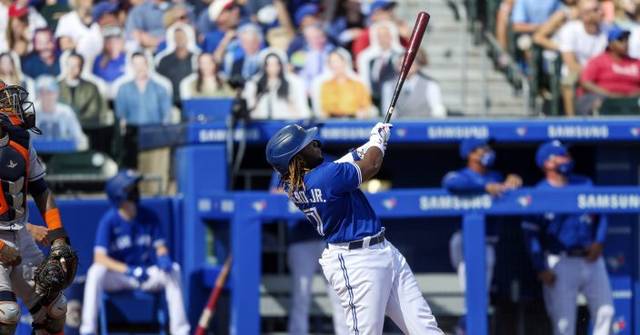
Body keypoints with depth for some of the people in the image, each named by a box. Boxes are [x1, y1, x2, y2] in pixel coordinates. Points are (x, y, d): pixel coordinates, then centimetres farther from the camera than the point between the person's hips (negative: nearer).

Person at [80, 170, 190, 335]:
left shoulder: (149, 216, -4)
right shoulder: (109, 220, -14)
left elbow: (160, 247, 2)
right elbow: (100, 257, -22)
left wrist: (163, 258, -24)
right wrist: (128, 270, -35)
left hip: (146, 275, 3)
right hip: (117, 276, -3)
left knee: (173, 271, -22)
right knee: (96, 272, -34)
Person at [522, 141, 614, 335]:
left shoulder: (585, 184, 11)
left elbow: (600, 215, 15)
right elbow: (531, 233, -7)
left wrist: (599, 242, -3)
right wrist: (541, 269, -14)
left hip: (591, 259, 5)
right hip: (561, 262, -5)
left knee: (605, 311, 1)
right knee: (563, 319, -4)